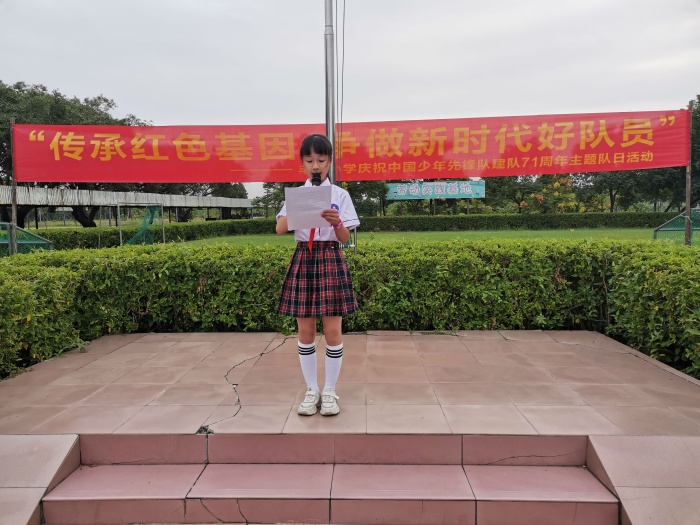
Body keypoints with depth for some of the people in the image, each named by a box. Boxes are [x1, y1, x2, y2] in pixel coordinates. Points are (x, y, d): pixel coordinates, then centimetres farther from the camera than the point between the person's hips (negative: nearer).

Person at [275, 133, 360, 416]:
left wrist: (337, 223, -21)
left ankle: (329, 391, 14)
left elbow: (345, 239, -1)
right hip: (303, 260, 2)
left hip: (331, 260, -1)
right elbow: (279, 229, -7)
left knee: (333, 331, 0)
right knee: (305, 331, 5)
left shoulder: (340, 195, 2)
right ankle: (312, 390, 19)